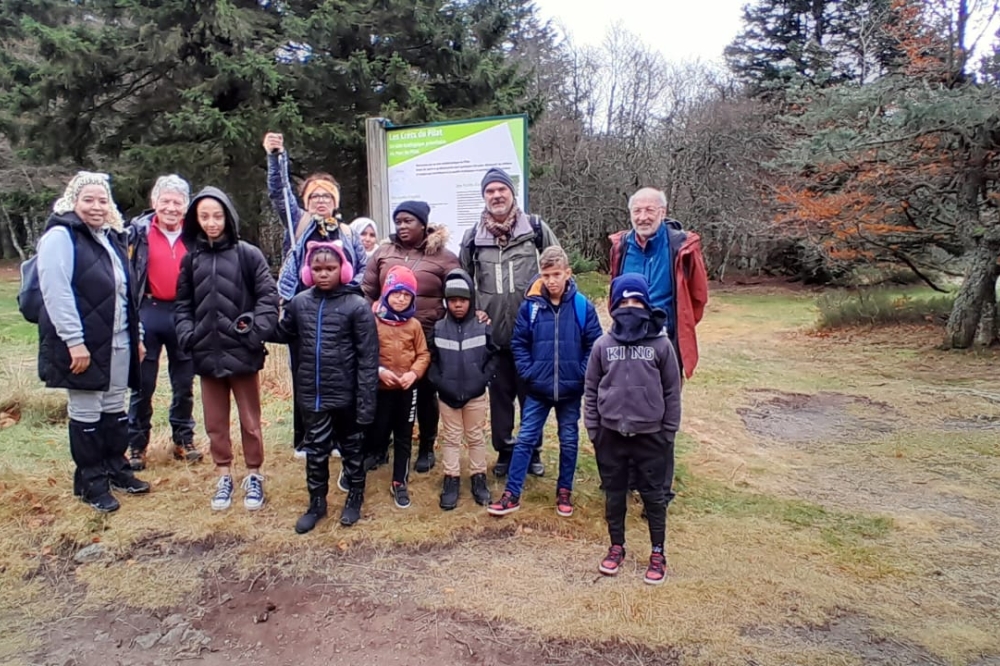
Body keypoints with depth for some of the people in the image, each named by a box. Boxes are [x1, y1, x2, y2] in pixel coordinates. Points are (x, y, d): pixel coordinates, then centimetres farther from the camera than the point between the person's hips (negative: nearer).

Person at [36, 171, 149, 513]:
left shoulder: (112, 238, 16)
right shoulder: (60, 237, -9)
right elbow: (56, 293, -18)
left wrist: (137, 336, 16)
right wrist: (74, 341, -23)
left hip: (118, 342, 7)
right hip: (83, 343, -7)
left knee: (115, 409, 14)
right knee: (86, 412, 3)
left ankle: (116, 469, 27)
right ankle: (91, 482, 15)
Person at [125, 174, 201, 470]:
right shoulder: (139, 231, -2)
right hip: (149, 312, -2)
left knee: (184, 383, 11)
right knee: (143, 384, 6)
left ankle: (184, 440, 24)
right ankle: (137, 446, 17)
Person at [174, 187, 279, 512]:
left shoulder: (248, 254, -4)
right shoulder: (191, 258, 6)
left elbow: (268, 296, -7)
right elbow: (183, 303, 11)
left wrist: (256, 331, -17)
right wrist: (187, 334, -3)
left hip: (242, 352, -3)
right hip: (207, 353, 3)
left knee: (250, 420, 9)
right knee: (215, 422, 14)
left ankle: (254, 476, 25)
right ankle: (224, 477, 29)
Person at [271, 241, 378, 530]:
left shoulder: (357, 306, -13)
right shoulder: (299, 302, -1)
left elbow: (368, 358, -13)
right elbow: (282, 334, 16)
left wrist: (366, 402, -15)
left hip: (346, 395, -3)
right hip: (312, 394, 3)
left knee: (352, 448, 16)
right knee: (315, 450, 14)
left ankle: (355, 498, 35)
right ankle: (316, 503, 33)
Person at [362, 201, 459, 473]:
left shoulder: (443, 257, -3)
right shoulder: (384, 253, 6)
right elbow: (367, 293, 9)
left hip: (428, 338, -2)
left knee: (426, 393, 13)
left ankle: (426, 448, 29)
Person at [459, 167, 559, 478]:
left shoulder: (535, 227, -1)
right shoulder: (473, 236, 4)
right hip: (492, 332, 1)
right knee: (499, 394, 11)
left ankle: (532, 450, 26)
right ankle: (505, 451, 25)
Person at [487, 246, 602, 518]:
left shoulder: (583, 306, -7)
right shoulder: (531, 305, -5)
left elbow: (595, 345, -2)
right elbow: (518, 343, 1)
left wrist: (582, 375, -8)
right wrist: (527, 373, -7)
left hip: (571, 389, 0)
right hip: (538, 389, 0)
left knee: (569, 441, 13)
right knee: (525, 438, 4)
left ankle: (564, 492, 29)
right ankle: (512, 494, 12)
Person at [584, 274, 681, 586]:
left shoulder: (661, 344, -5)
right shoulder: (603, 345, -1)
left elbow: (672, 391, 0)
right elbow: (591, 389, 5)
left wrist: (669, 432, 1)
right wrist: (593, 429, 3)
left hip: (650, 435, -1)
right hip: (611, 434, 2)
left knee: (654, 495, 9)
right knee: (614, 493, 14)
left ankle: (658, 554, 25)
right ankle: (616, 547, 31)